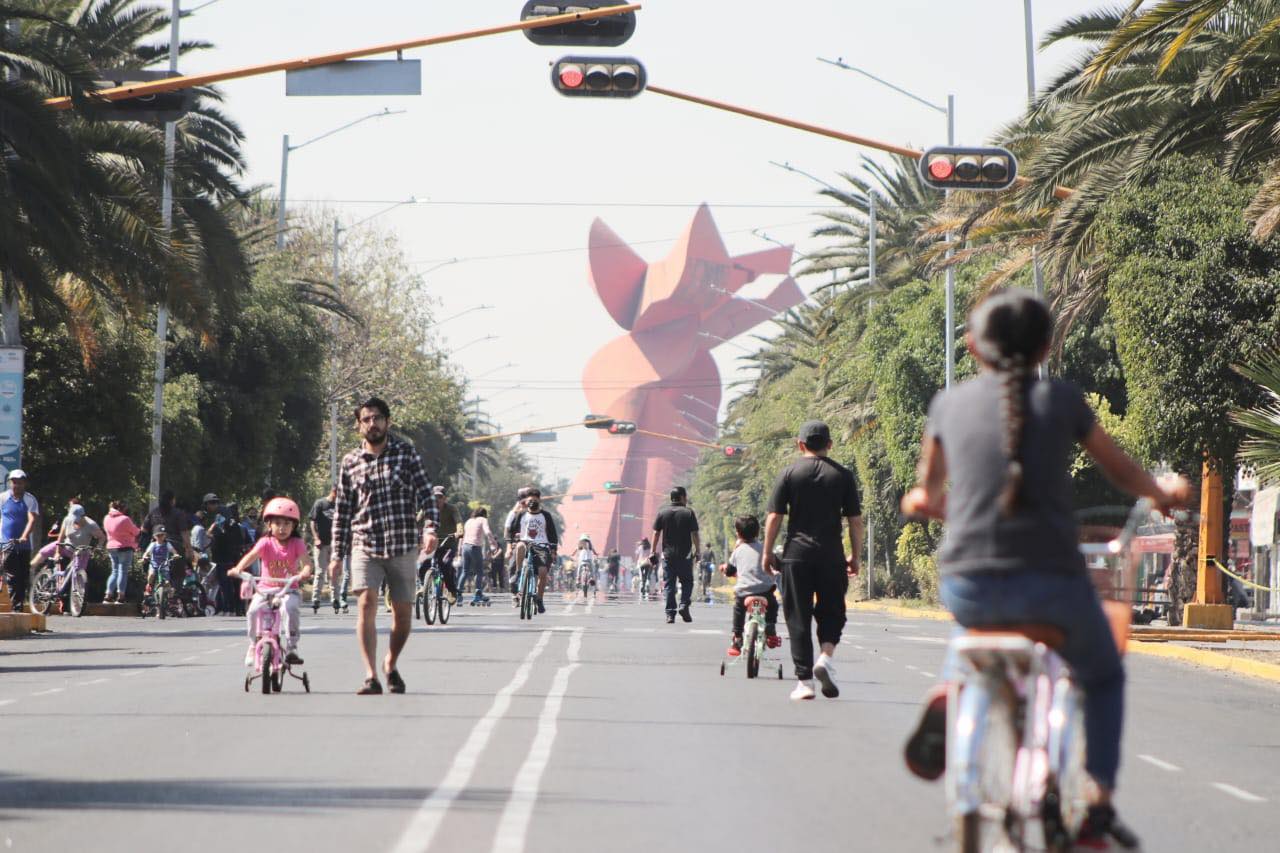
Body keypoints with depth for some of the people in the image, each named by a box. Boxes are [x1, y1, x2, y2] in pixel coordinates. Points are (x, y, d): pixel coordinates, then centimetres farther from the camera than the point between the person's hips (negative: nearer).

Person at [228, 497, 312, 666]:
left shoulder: (297, 544, 0)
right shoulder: (265, 543, -2)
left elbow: (306, 561, -13)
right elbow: (252, 555, -18)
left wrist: (305, 572, -38)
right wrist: (238, 568, -38)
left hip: (289, 589, -1)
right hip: (266, 588, 1)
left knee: (289, 608, -32)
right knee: (253, 611, -23)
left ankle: (291, 648, -24)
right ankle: (254, 645, 1)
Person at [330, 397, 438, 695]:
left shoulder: (406, 453, 4)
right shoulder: (350, 462, 7)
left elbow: (425, 492, 1)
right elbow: (342, 511, 11)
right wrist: (337, 555, 9)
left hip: (402, 546, 0)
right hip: (365, 544, 0)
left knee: (403, 612, 6)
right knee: (367, 603, -18)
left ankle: (391, 664, 32)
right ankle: (371, 677, -22)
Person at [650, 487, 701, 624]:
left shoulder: (662, 513, 5)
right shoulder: (689, 513, -3)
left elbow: (656, 533, 3)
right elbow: (694, 534, -6)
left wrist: (654, 552, 7)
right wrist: (698, 550, 1)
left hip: (668, 554, 2)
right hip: (685, 554, -2)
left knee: (669, 584, 5)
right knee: (687, 582, 10)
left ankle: (670, 614, 0)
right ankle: (684, 605, -11)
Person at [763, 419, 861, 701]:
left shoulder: (789, 474, 1)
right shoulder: (843, 475, 4)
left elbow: (774, 517, -2)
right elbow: (855, 521, 3)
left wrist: (768, 552, 7)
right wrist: (854, 556, 13)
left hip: (797, 554, -1)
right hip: (831, 556, 1)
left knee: (798, 618, 4)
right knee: (831, 611, 14)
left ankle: (804, 681, 2)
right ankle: (826, 656, -12)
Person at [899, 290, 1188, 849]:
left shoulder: (948, 404, 7)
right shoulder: (1061, 400, 3)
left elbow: (926, 493, 21)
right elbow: (1120, 470, 18)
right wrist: (1163, 494, 39)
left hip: (967, 587, 2)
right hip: (1049, 582, -2)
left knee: (973, 632, 38)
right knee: (1103, 676, 26)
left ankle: (951, 697, 8)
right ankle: (1098, 802, 13)